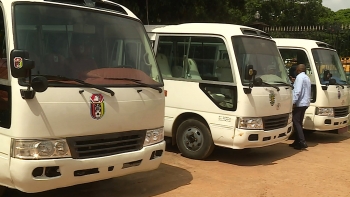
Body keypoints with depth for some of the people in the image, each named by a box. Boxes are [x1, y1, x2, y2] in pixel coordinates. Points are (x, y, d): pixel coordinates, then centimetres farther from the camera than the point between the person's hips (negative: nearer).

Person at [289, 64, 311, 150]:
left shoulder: (299, 77, -13)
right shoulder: (307, 78, 19)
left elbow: (297, 91, -22)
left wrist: (293, 102, -23)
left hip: (299, 103, -10)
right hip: (305, 103, 10)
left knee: (296, 123, -8)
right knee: (299, 123, 14)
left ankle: (302, 142, -14)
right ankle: (298, 141, 18)